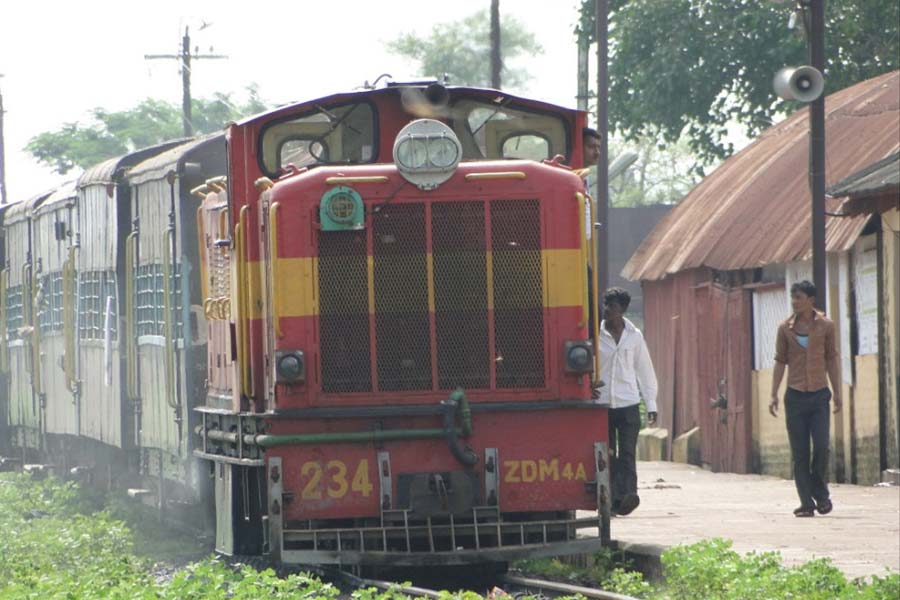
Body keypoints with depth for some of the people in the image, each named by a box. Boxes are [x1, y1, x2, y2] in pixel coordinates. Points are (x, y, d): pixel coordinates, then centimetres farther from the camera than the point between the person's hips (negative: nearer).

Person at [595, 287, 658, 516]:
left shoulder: (634, 336, 7)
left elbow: (645, 370, 12)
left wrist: (651, 403, 8)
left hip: (628, 403, -1)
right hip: (602, 403, 1)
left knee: (627, 453, -12)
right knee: (607, 456, 1)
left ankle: (628, 494, -23)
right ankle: (613, 498, 5)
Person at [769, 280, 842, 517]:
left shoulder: (825, 326, 4)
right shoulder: (786, 328, 5)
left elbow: (831, 359, 9)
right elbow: (780, 362, 7)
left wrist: (837, 392, 6)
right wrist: (773, 395, 2)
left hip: (819, 394, -1)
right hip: (795, 395, 1)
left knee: (822, 446, -11)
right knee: (799, 452, -1)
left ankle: (820, 493, 10)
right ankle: (806, 503, 3)